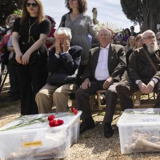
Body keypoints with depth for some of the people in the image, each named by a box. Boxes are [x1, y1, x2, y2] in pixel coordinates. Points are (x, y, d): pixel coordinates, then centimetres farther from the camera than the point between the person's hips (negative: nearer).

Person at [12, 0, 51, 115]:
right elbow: (14, 37, 4)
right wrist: (18, 53, -15)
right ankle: (25, 116, 13)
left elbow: (41, 39, -10)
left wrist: (28, 53, -21)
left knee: (38, 87, -3)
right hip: (21, 58, 4)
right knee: (24, 87, 6)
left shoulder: (45, 22, 2)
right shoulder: (19, 21, 13)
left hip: (38, 58, -3)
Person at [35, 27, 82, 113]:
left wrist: (65, 51, -5)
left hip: (70, 82, -3)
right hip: (54, 82, 4)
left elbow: (72, 68, -9)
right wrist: (57, 52, -2)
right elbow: (51, 69, 1)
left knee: (58, 93, -35)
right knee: (40, 95, -26)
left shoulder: (77, 50, 6)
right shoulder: (53, 51, 16)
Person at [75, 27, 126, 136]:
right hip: (95, 81, 4)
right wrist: (86, 78, -5)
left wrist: (111, 77, -18)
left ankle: (107, 123, -25)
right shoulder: (93, 51, 23)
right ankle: (87, 121, -7)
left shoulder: (118, 49, 12)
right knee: (79, 92, -21)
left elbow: (122, 65, -2)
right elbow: (88, 67, 18)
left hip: (111, 80, -3)